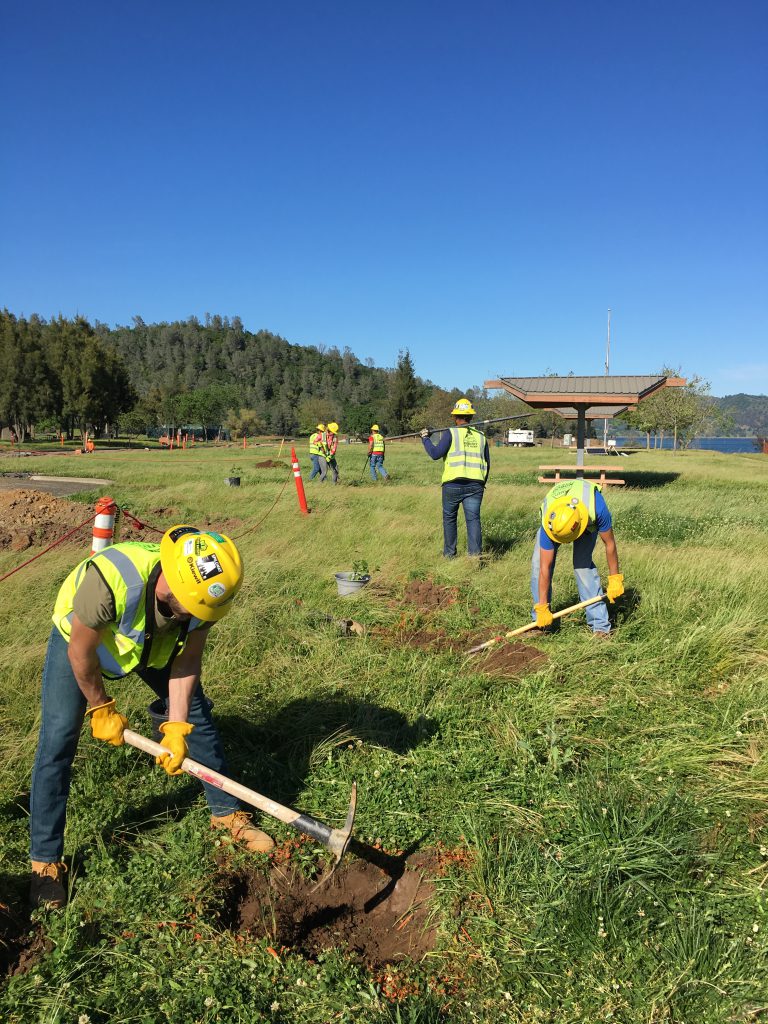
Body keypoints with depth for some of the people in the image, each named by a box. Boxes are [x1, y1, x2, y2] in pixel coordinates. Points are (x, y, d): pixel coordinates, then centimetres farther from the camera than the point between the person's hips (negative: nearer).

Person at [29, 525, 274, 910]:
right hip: (80, 637, -3)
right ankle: (45, 860, 8)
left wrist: (177, 726, -22)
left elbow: (187, 660, -18)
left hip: (157, 643, 4)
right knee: (58, 740, -10)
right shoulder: (109, 580, -46)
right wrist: (100, 708, -13)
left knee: (197, 714, 0)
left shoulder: (203, 590, -32)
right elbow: (81, 652, -27)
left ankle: (226, 812, 19)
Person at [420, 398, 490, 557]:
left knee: (449, 518, 13)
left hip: (453, 484, -2)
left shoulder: (450, 433, -2)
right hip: (475, 485, 3)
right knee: (473, 519, 2)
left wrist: (425, 439, 6)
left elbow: (435, 454, -9)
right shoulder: (480, 436, 12)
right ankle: (475, 555, -6)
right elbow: (487, 463, 15)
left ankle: (449, 554, 20)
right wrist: (483, 483, 27)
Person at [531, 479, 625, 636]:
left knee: (582, 564, -20)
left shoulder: (597, 508, -44)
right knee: (538, 563, -13)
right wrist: (542, 608, -28)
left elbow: (610, 543, -25)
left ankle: (600, 625, -13)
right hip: (554, 512, 1)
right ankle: (539, 623, 0)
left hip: (588, 518, -1)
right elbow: (545, 568, -33)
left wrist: (615, 579, -16)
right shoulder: (549, 523, -40)